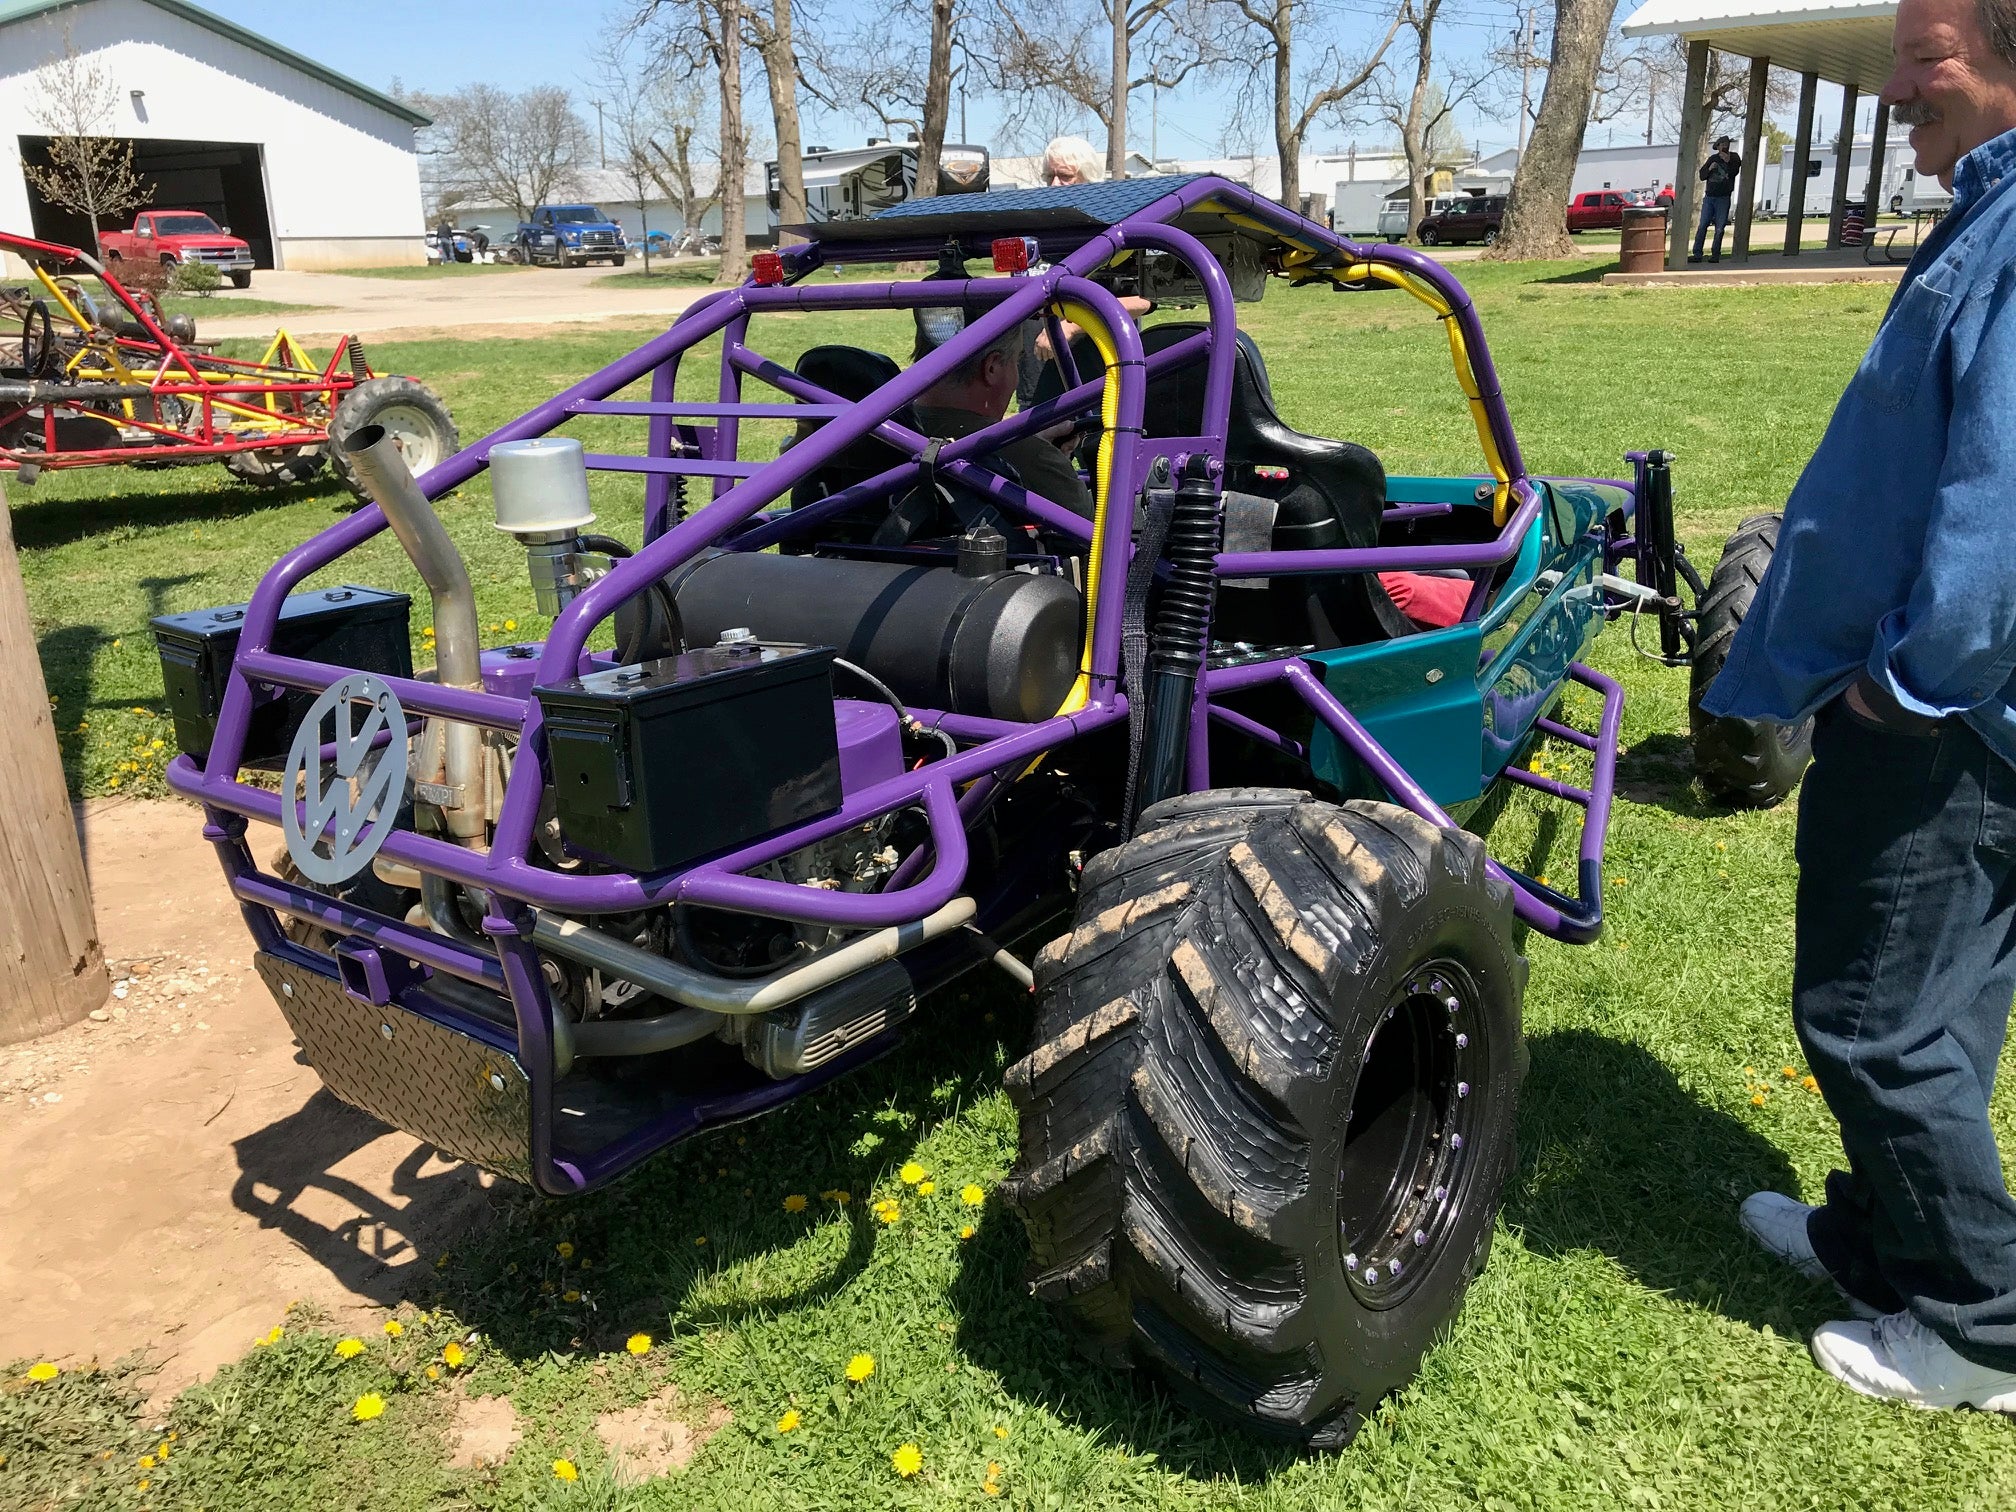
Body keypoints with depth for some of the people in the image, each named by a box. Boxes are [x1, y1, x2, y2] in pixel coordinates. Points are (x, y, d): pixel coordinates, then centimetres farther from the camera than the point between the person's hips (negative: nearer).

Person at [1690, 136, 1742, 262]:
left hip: (1723, 198, -2)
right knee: (1702, 226, -4)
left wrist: (1728, 161, -19)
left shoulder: (1734, 157, 7)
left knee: (1719, 229, -3)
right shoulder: (1713, 158, 13)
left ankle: (1716, 255, 2)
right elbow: (1702, 175, 12)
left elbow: (1734, 172, -7)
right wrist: (1709, 168, -7)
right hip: (1709, 197, 2)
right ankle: (1697, 254, -4)